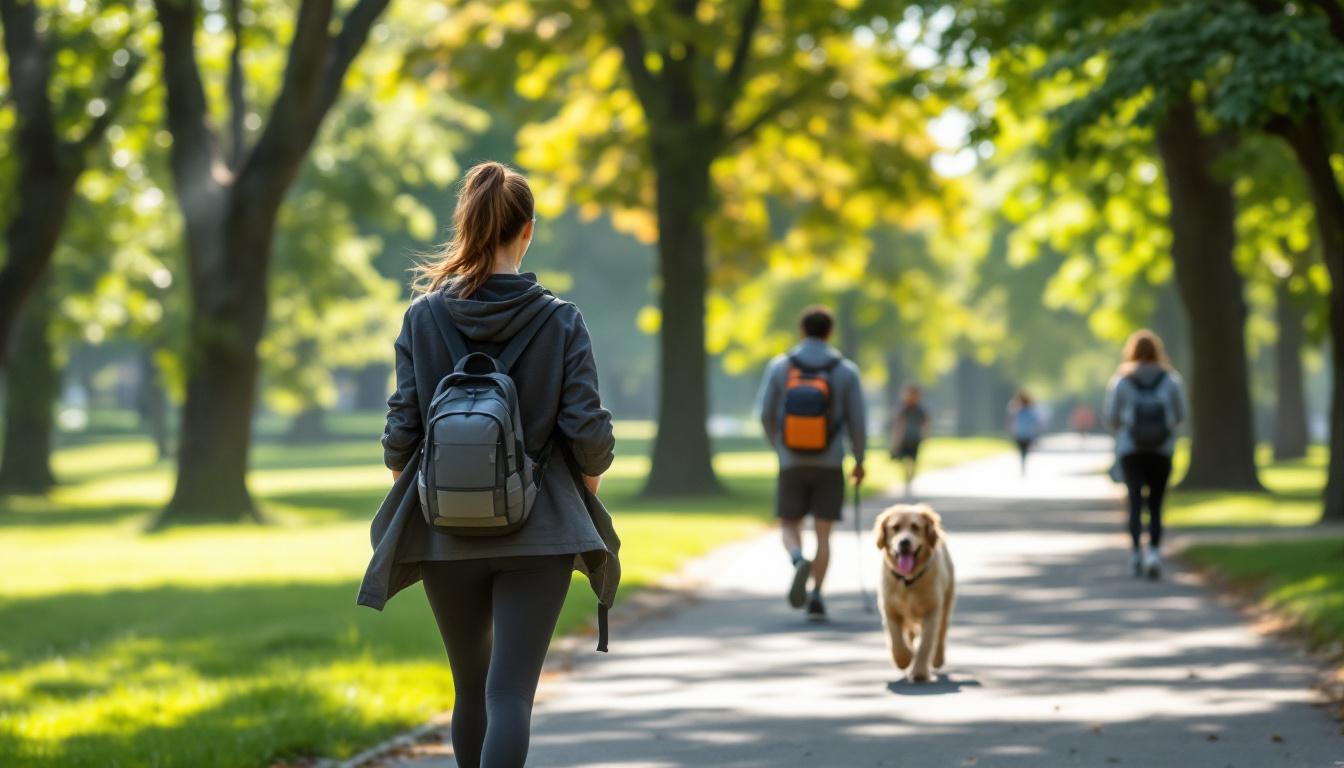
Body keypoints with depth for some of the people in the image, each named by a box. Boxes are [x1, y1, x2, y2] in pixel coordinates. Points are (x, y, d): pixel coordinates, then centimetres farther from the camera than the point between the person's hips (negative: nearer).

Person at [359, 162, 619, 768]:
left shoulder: (423, 315, -4)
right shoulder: (560, 320, -7)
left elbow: (402, 429, -5)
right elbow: (588, 431, -9)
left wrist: (405, 495, 15)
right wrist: (586, 489, 12)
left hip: (445, 534, 2)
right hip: (537, 534, -2)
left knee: (470, 688, 18)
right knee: (510, 693, -5)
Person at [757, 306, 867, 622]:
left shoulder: (779, 367, -3)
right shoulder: (846, 371, -5)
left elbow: (766, 414, 0)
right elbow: (857, 422, -3)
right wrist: (859, 461, 12)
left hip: (792, 464, 0)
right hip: (830, 465, 0)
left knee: (789, 527, 9)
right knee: (823, 533, 7)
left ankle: (799, 562, -22)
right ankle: (815, 596, -3)